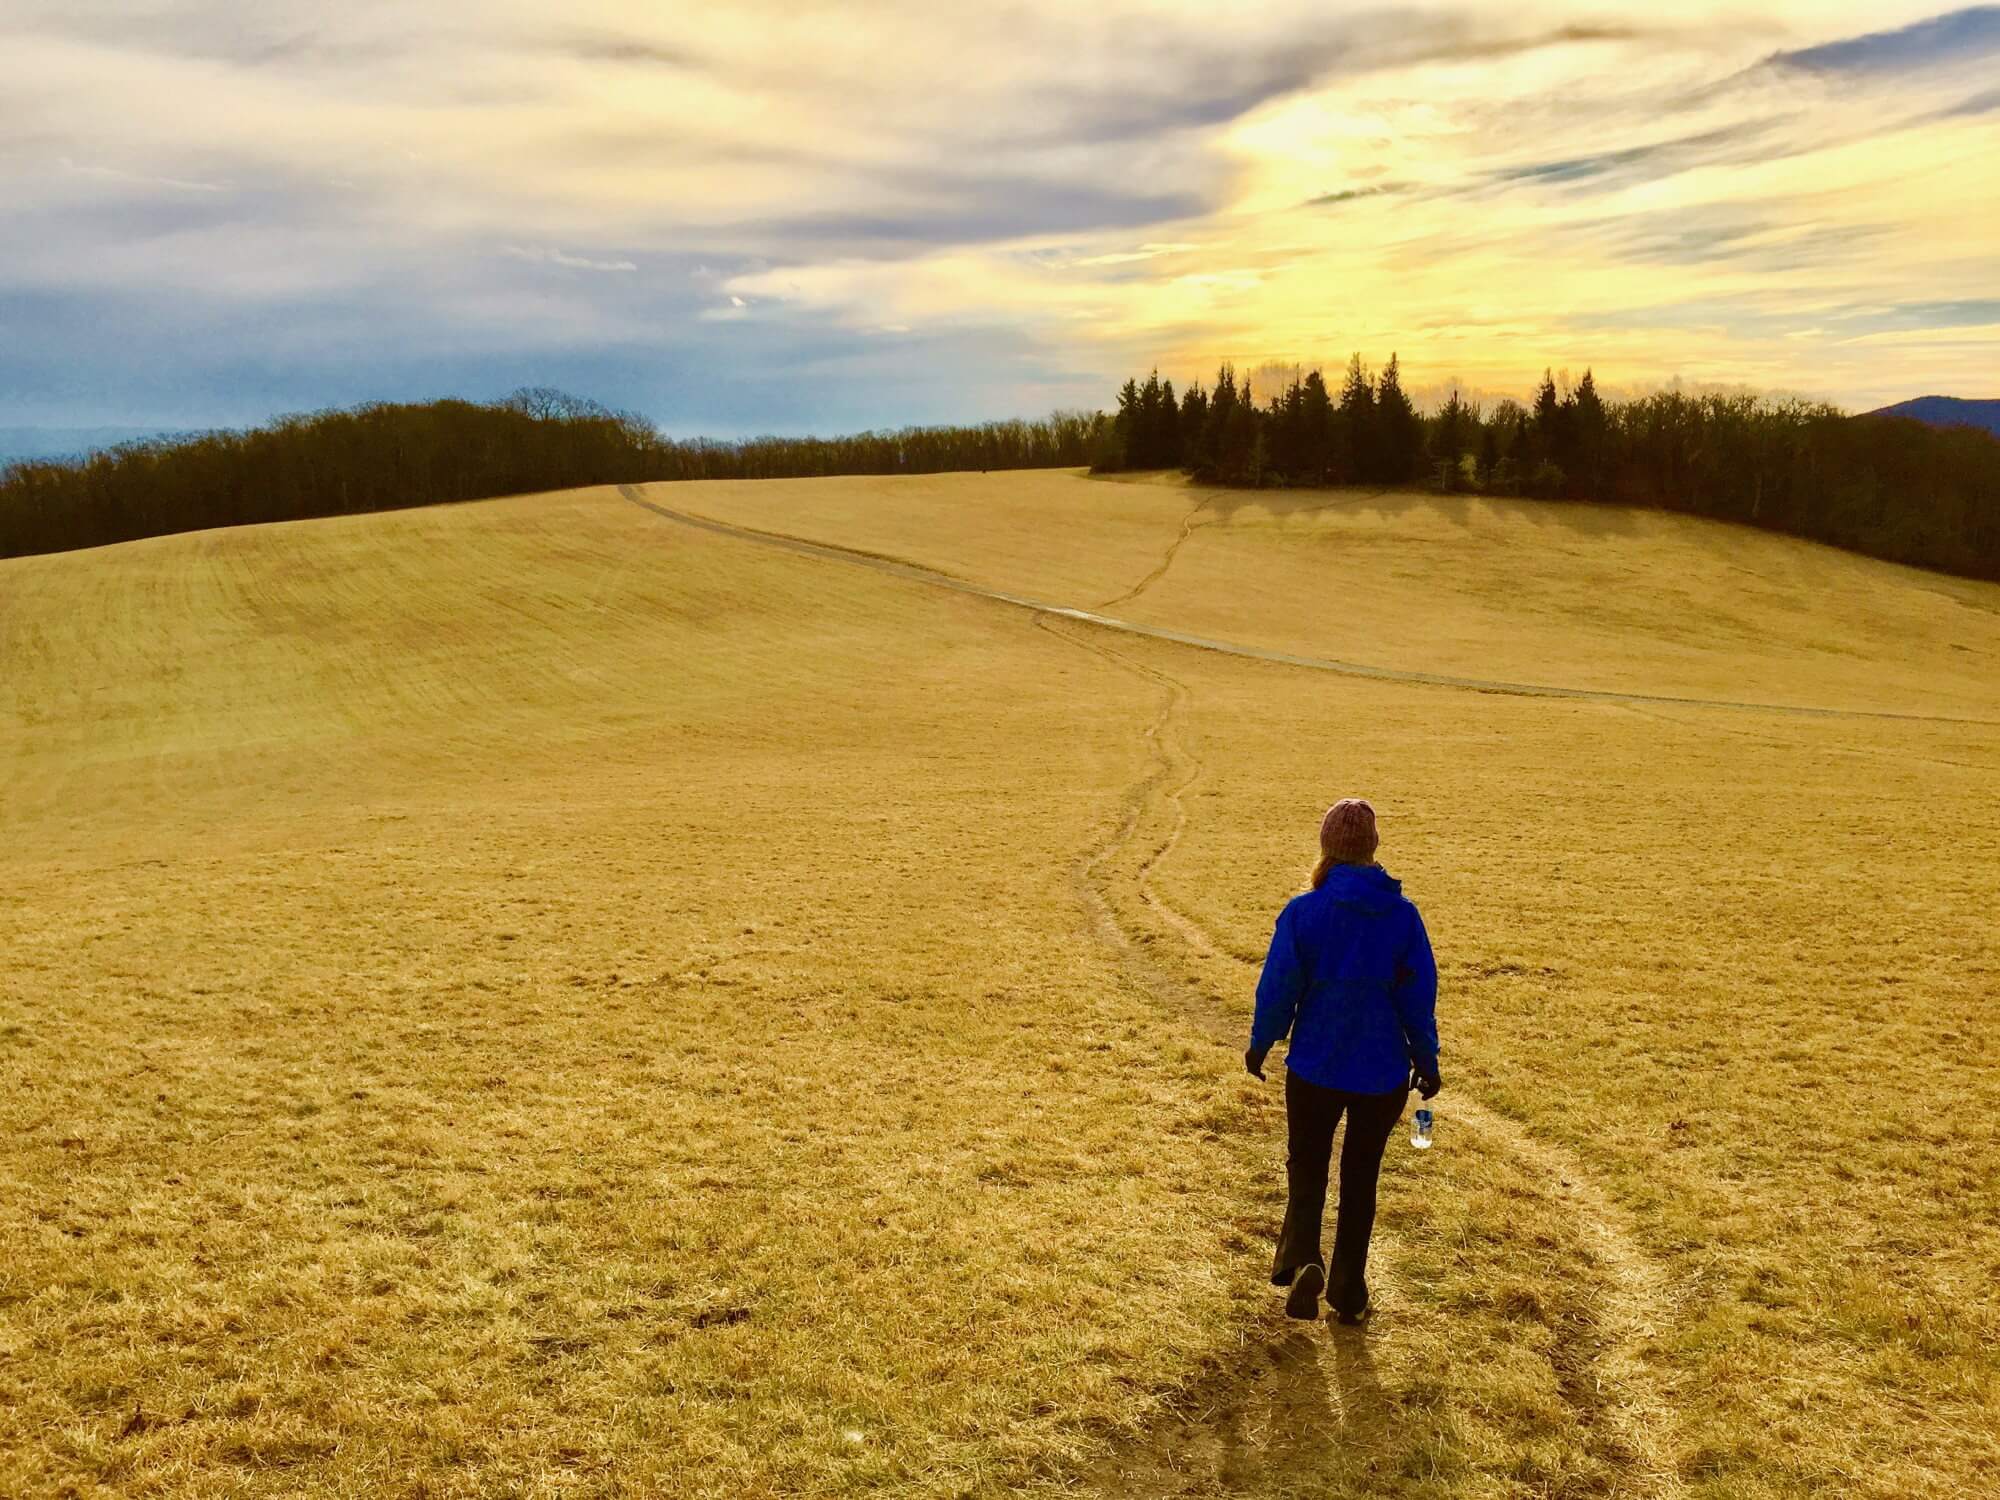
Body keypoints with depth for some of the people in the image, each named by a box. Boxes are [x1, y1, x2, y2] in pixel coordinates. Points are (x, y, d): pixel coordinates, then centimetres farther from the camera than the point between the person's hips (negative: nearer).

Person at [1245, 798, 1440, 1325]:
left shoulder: (1302, 912, -12)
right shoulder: (1403, 914, -7)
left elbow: (1278, 988, -6)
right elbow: (1419, 996, -2)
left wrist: (1260, 1043, 10)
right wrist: (1426, 1059, 10)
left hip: (1314, 1068, -1)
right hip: (1383, 1072, 2)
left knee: (1306, 1168, 15)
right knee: (1361, 1178, 17)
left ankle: (1302, 1259, -10)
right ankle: (1348, 1293, 22)